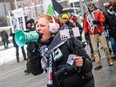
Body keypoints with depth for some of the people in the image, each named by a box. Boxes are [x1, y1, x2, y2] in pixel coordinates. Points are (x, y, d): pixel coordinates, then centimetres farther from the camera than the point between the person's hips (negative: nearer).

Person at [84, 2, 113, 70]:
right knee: (95, 49, -1)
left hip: (100, 32, -2)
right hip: (92, 34, 2)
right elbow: (85, 25, 13)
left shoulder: (99, 12, 3)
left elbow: (103, 19, -12)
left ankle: (109, 60, 17)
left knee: (105, 46, 2)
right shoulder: (86, 15, 11)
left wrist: (98, 21, -30)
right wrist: (86, 31, 2)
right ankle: (98, 64, 1)